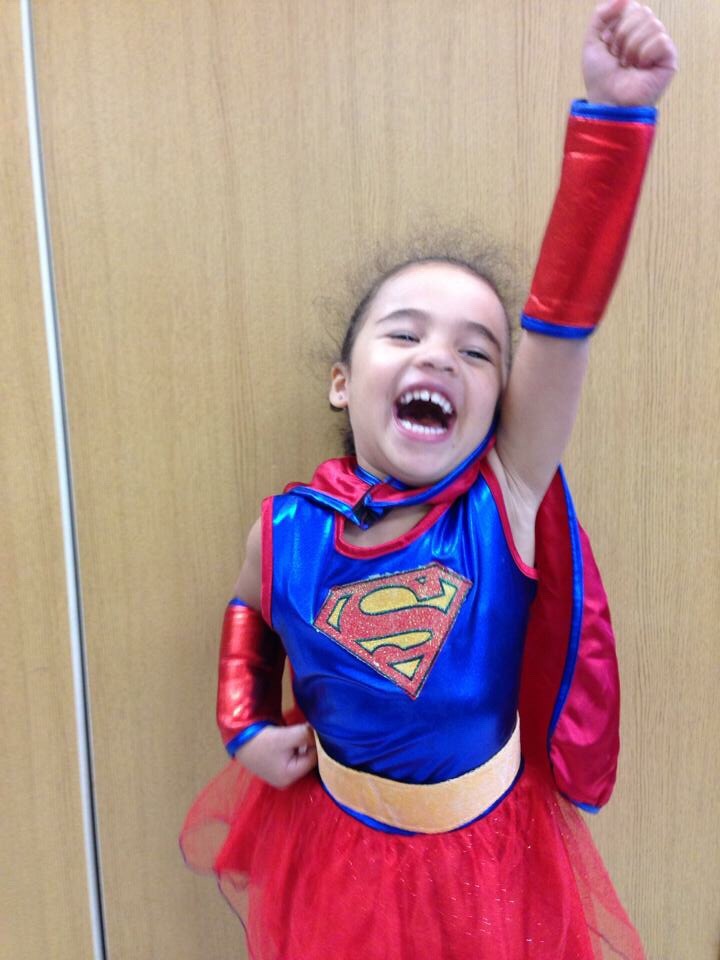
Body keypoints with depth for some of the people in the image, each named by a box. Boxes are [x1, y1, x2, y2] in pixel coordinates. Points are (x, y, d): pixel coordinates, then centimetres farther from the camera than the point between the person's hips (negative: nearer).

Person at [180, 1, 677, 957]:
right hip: (330, 840, 1)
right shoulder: (286, 531, -17)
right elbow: (250, 613, 7)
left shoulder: (508, 494, -22)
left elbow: (568, 308, -35)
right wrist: (245, 724, -4)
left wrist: (615, 114, -41)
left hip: (490, 851, 0)